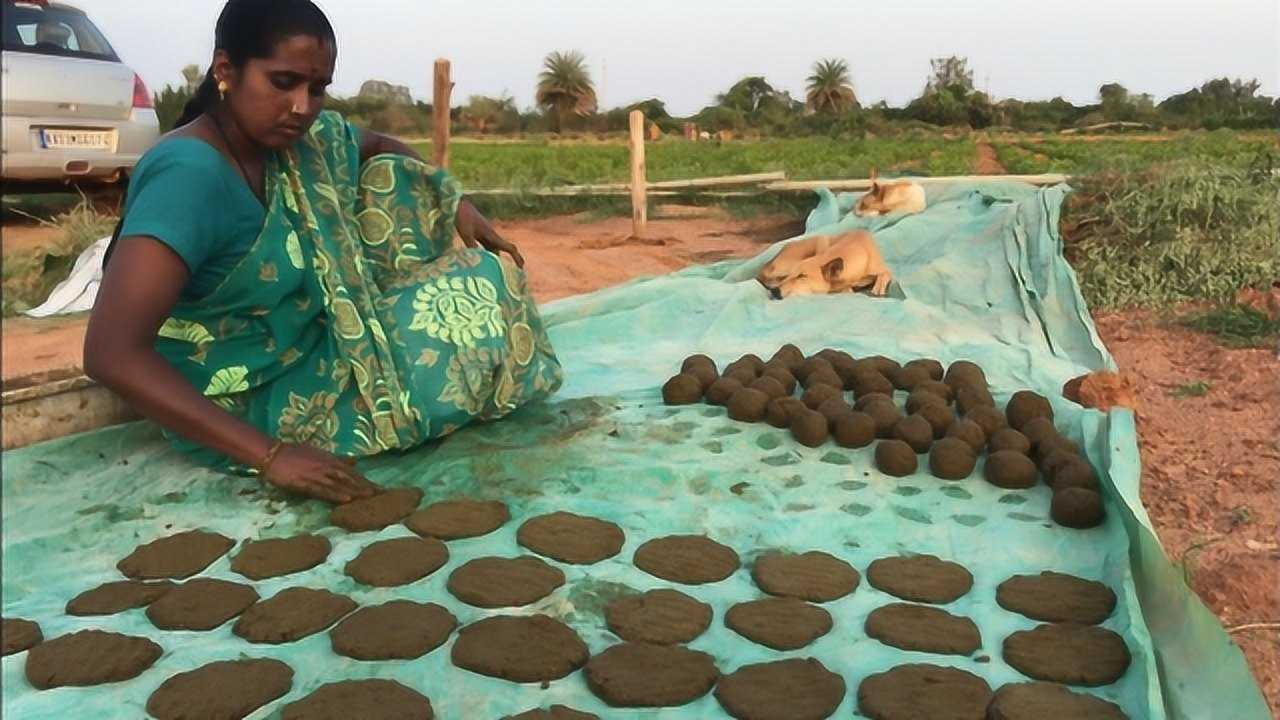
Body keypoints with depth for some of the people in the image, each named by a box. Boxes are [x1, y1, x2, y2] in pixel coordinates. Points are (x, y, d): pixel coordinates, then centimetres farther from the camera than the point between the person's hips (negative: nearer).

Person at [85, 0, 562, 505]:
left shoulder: (305, 139, -4)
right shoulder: (190, 174, -27)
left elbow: (386, 150, 19)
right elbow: (111, 352, -35)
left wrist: (455, 202, 0)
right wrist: (270, 455, -37)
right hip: (249, 405, -8)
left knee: (391, 181, 3)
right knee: (480, 293, -11)